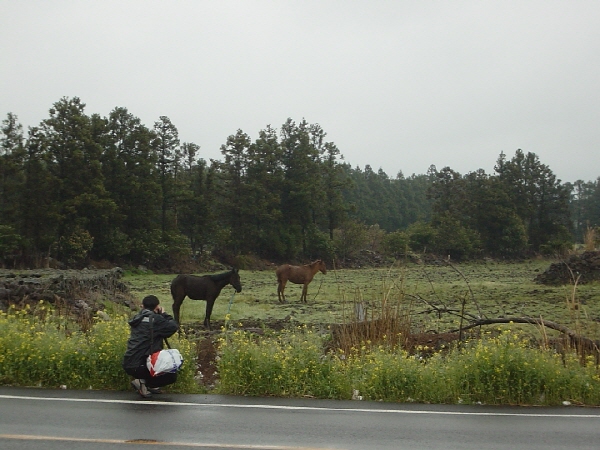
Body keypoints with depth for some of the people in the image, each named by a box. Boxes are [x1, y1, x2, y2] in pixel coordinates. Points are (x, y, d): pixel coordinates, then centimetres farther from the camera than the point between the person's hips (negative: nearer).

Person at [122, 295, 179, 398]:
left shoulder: (138, 318, 13)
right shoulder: (155, 319, -11)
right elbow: (174, 327, -8)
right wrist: (163, 313, 3)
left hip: (128, 363, 8)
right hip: (138, 366, -8)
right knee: (172, 376, 4)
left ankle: (150, 384, 18)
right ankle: (142, 382, -4)